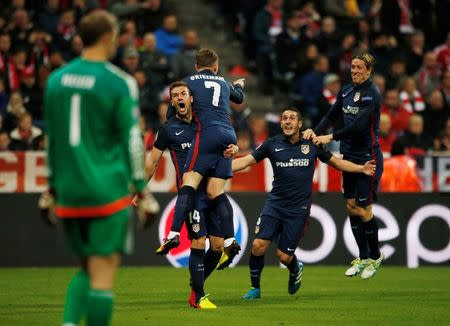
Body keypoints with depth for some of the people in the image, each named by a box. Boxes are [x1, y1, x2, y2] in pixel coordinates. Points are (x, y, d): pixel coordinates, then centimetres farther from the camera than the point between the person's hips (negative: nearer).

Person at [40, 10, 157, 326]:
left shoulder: (56, 80, 9)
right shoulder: (119, 83, -8)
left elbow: (52, 139, 14)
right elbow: (131, 141, -8)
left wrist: (52, 190, 22)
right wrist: (143, 192, -1)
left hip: (70, 193, 5)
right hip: (108, 192, -5)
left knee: (87, 268, 16)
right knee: (103, 273, -3)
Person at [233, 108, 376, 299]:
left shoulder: (312, 145, 3)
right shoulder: (273, 145, 2)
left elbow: (336, 162, 15)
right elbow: (246, 161, 1)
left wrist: (362, 169, 5)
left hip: (298, 209, -1)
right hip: (275, 204, 1)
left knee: (283, 255, -3)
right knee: (259, 245, -15)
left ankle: (295, 269, 35)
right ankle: (255, 288, 6)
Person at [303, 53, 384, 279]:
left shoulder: (372, 94, -14)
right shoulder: (346, 91, 8)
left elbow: (359, 124, -23)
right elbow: (332, 116, 10)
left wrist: (331, 137, -26)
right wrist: (315, 132, -8)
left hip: (368, 157, -7)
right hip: (349, 156, 7)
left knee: (363, 209, -5)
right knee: (351, 207, 7)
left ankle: (375, 257, 13)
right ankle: (363, 258, 17)